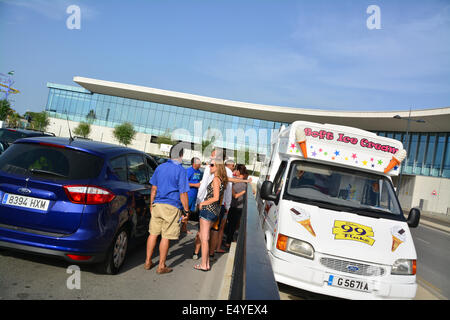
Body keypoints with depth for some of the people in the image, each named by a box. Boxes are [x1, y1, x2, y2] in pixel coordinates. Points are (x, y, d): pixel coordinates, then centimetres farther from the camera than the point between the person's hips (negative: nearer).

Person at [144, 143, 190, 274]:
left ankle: (148, 262, 23)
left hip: (157, 205, 6)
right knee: (166, 237, 2)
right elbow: (183, 193, -11)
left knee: (153, 233, 13)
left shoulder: (160, 167, 8)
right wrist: (186, 211, -5)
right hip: (172, 207, -5)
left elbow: (154, 188, 13)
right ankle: (161, 266, 11)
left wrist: (152, 204, 22)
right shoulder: (181, 170, -9)